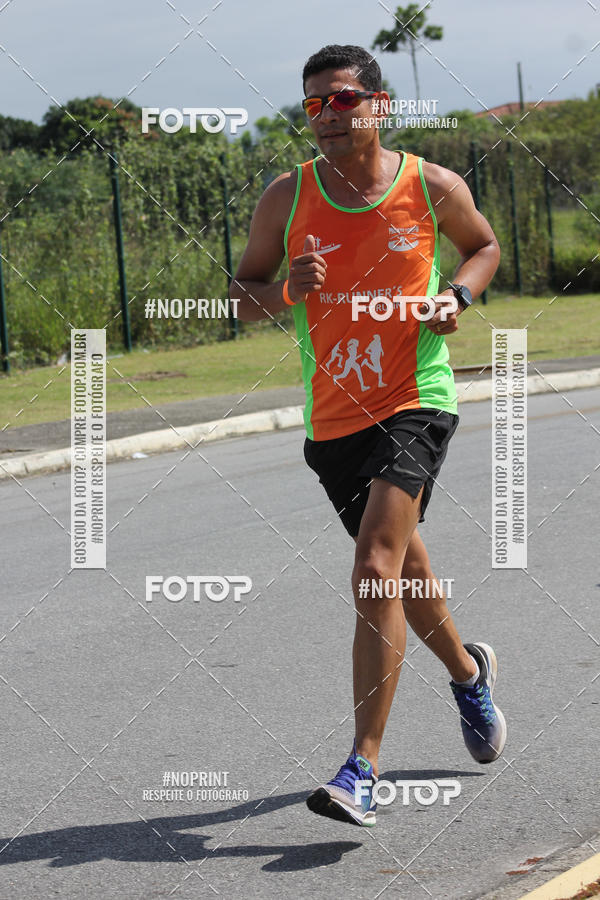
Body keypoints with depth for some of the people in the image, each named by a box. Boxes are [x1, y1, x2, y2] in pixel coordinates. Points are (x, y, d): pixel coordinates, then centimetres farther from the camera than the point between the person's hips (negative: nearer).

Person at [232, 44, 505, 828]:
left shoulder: (434, 188, -3)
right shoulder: (287, 197, 0)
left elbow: (484, 245, 16)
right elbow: (244, 290, 8)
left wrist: (457, 296, -5)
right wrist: (285, 293, -14)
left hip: (415, 403, -4)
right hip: (333, 417, 4)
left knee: (377, 573, -19)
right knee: (401, 566, 19)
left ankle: (363, 770, -18)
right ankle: (469, 671, 50)